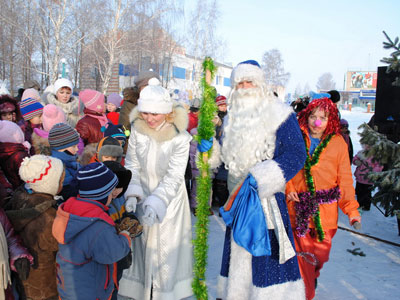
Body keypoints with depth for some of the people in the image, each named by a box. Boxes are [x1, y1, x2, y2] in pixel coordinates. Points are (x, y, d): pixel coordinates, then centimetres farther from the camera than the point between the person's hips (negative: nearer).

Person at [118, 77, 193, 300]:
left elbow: (174, 176, -19)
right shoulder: (137, 130, -8)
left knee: (168, 246, 7)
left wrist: (156, 203, -29)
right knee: (142, 244, 14)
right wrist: (133, 193, -17)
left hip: (169, 199, -3)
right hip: (143, 197, 3)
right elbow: (132, 166, -3)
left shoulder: (180, 137, -19)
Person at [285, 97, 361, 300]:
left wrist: (352, 209, -5)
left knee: (321, 252, 8)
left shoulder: (338, 142, 1)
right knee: (302, 252, 2)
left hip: (325, 210, 1)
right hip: (298, 208, 0)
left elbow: (345, 179, 2)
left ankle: (312, 276, 43)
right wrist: (288, 188, -8)